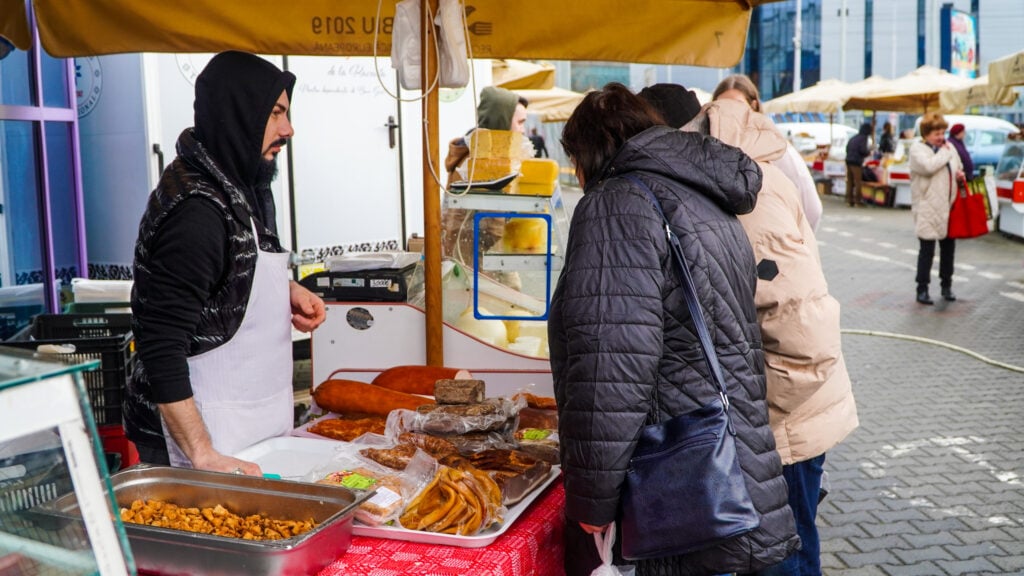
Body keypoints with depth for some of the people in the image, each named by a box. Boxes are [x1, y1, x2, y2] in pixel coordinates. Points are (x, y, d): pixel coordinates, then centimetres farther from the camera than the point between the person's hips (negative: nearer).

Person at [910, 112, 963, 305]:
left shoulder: (949, 146, 12)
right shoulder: (917, 148, -7)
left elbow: (957, 166, 28)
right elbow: (928, 166, -26)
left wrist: (959, 174, 5)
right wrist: (944, 152, -11)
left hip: (949, 205, 6)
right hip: (928, 207, -6)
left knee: (948, 246, 13)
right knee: (927, 249, -3)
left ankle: (946, 285, 27)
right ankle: (922, 289, 7)